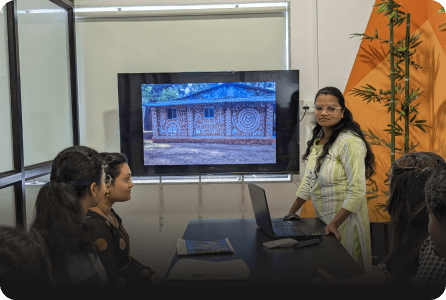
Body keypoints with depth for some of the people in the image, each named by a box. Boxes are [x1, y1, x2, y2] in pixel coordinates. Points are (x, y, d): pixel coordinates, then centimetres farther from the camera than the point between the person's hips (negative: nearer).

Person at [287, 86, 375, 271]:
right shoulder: (318, 138, 5)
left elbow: (357, 191, -23)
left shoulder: (349, 142, -20)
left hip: (344, 220, -8)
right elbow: (309, 178, 12)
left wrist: (335, 224, -24)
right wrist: (292, 213, 10)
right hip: (322, 217, 8)